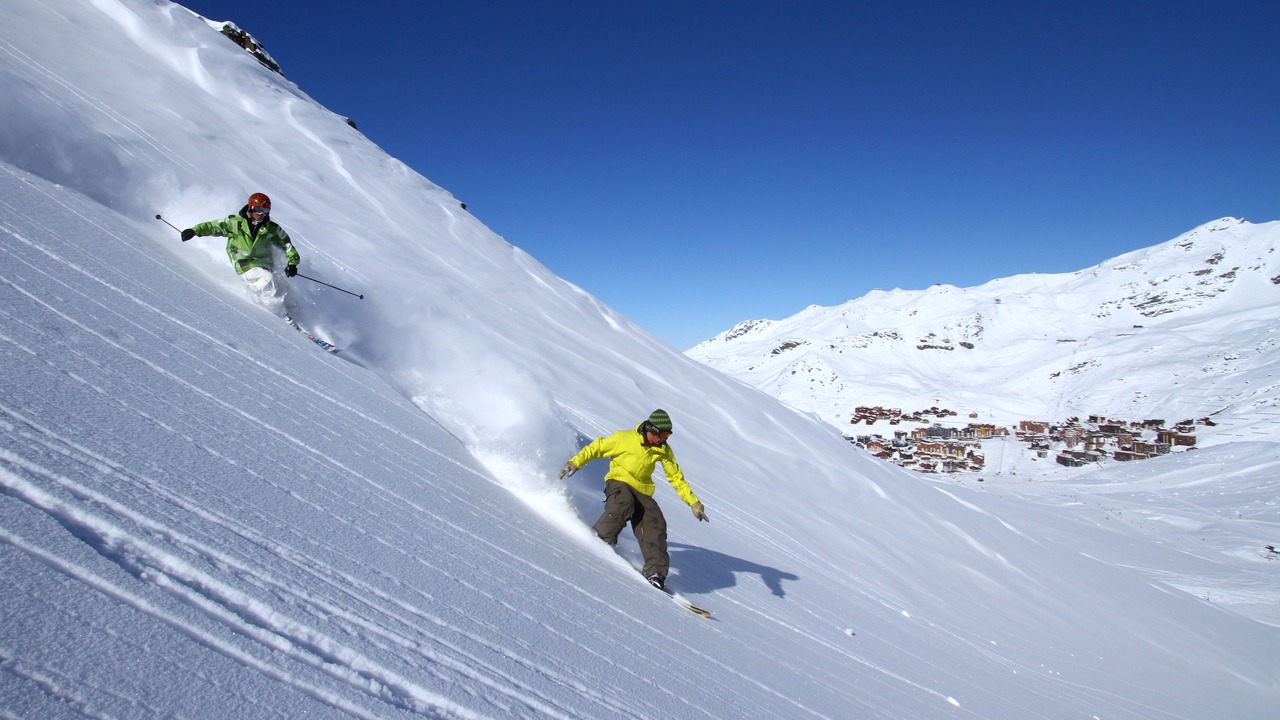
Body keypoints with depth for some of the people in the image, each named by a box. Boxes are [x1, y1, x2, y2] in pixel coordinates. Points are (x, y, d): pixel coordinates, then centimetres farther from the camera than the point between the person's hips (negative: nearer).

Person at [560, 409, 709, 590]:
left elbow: (676, 477, 10)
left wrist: (693, 502, 7)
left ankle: (655, 573, -15)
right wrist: (575, 462, -9)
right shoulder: (623, 438, -10)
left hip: (642, 491, 4)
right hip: (619, 482, -4)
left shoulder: (664, 451, 3)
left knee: (655, 525, -17)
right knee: (623, 506, -37)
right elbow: (596, 448, -1)